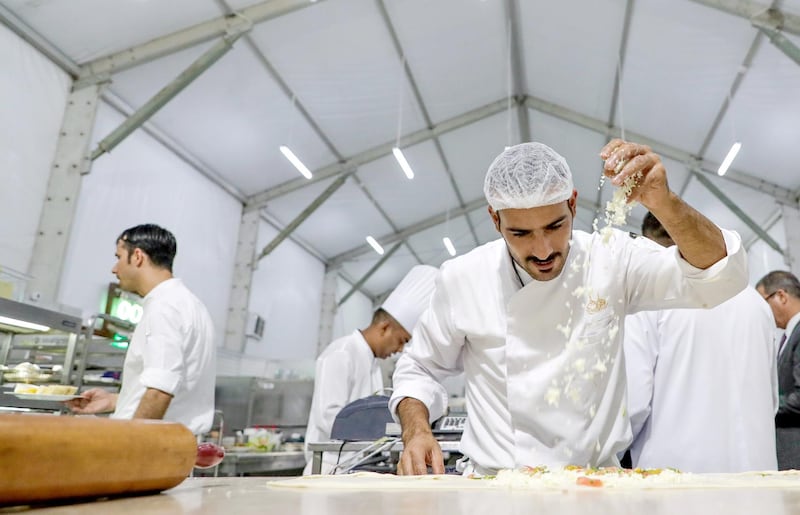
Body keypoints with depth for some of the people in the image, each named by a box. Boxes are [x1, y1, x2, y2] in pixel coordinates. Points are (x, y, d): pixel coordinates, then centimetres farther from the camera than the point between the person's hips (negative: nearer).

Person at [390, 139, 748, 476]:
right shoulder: (460, 279, -5)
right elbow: (420, 369, 7)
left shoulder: (610, 258, -6)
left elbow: (720, 275, -15)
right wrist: (416, 431, -11)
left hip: (596, 482, 2)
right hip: (493, 480, -1)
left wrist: (664, 203, -31)